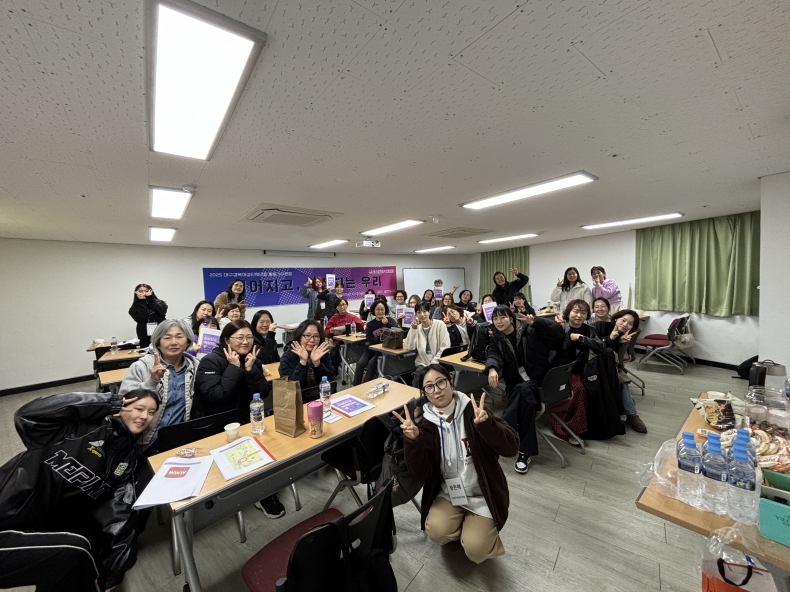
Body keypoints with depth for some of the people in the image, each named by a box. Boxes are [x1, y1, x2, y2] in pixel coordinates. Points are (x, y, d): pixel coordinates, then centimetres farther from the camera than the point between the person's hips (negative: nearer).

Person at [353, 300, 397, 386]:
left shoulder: (390, 320, 5)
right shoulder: (370, 324, 9)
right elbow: (370, 340, -3)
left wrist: (387, 323, -25)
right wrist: (381, 338, -18)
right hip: (373, 349, 3)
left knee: (371, 363, -25)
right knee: (360, 363, -20)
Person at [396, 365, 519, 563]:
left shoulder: (473, 412, -16)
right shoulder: (426, 424, -10)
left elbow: (511, 447, -22)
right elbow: (421, 473, -15)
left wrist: (486, 423, -41)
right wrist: (412, 440, -33)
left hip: (482, 494, -2)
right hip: (448, 492, 2)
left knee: (475, 549, -16)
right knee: (437, 532, -19)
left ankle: (483, 531, 18)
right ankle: (465, 527, 14)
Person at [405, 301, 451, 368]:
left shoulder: (440, 324, -3)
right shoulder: (417, 328, 7)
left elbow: (445, 347, -7)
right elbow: (409, 348, -3)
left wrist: (433, 363, -14)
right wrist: (413, 329, -8)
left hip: (438, 363, -2)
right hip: (421, 364, 2)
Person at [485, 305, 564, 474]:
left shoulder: (530, 331, -5)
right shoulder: (496, 339, 5)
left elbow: (558, 331, -11)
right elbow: (493, 355, -13)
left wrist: (536, 322, -22)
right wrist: (492, 369, -35)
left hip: (538, 380, -2)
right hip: (515, 384, 3)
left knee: (522, 390, -34)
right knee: (525, 400, -30)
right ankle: (525, 451, -23)